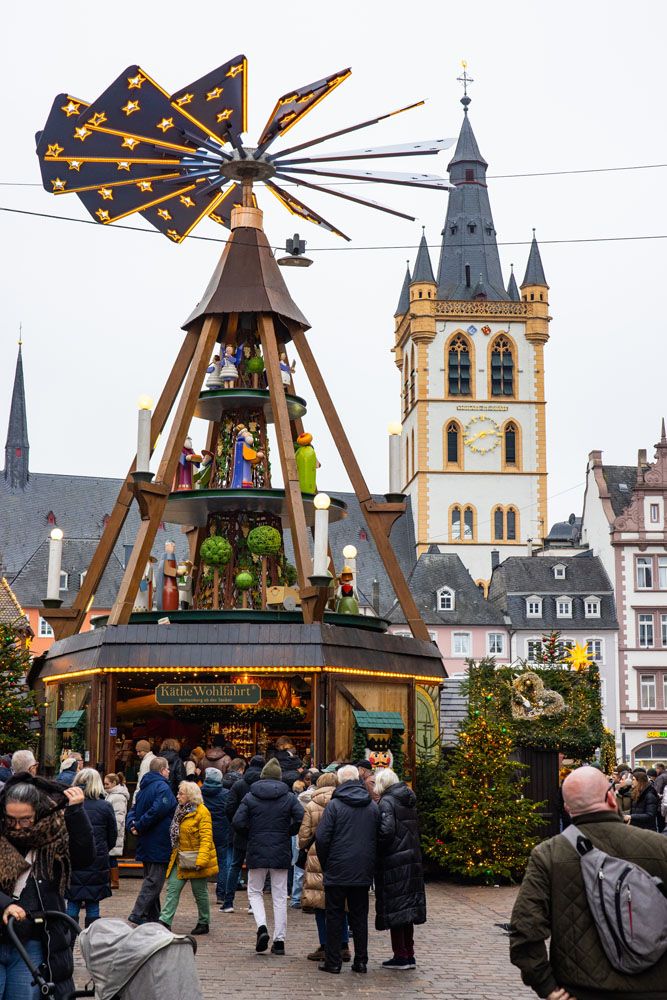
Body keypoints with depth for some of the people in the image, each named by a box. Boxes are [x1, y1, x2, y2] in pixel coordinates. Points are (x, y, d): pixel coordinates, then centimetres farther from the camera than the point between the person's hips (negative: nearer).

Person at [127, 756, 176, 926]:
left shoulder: (144, 788, 14)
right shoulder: (162, 787, -15)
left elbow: (133, 810, 13)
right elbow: (157, 810, -27)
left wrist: (132, 824, -4)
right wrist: (139, 826, -18)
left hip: (146, 846, 9)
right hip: (159, 845, -9)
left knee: (150, 879, 16)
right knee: (154, 881, -5)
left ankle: (152, 917, 22)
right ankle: (138, 914, -11)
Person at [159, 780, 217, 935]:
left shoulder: (202, 812, -14)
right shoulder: (180, 810, 12)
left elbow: (206, 838, -20)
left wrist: (201, 860, -28)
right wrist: (174, 853, 15)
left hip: (195, 860, -7)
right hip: (180, 859, 7)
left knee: (199, 892, 5)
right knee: (172, 888, -1)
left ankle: (204, 923, 19)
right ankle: (165, 921, -2)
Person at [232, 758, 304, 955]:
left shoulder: (250, 797, -2)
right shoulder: (289, 797, 0)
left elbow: (237, 822, -10)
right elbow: (301, 819, -13)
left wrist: (251, 834, 7)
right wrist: (288, 833, 4)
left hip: (257, 852, -1)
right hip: (281, 852, 1)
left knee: (255, 892, 14)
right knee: (280, 896, 9)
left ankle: (262, 927, -9)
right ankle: (279, 940, 8)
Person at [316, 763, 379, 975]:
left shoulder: (334, 805, -8)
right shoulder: (372, 806, 5)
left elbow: (322, 837, -11)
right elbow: (378, 838, 8)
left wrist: (325, 863, 2)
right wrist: (370, 865, 15)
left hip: (337, 870, -4)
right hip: (363, 872, 4)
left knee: (334, 915, 4)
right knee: (359, 916, 11)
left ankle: (333, 961, 6)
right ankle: (361, 961, 11)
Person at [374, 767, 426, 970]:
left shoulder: (386, 803, -12)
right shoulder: (408, 802, 12)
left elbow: (386, 831, -22)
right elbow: (415, 830, 13)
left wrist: (376, 849, -8)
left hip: (393, 862, -8)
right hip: (412, 860, 8)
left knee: (394, 908, 0)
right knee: (407, 906, 13)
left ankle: (400, 956, 2)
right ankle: (409, 954, 18)